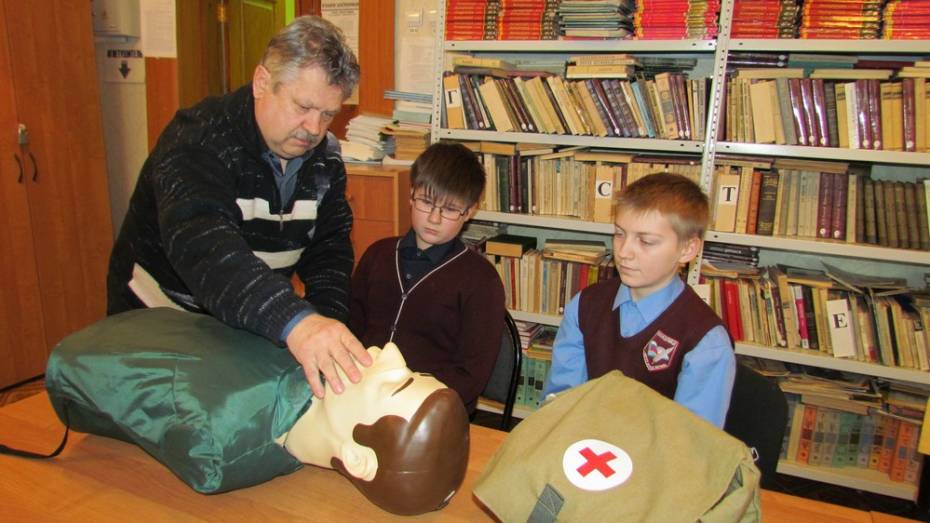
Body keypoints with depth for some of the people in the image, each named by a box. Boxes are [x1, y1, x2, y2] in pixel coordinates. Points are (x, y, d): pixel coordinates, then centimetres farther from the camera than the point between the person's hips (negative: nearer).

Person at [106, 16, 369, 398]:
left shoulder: (325, 158, -5)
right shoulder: (199, 140, -26)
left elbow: (329, 247, -4)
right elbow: (199, 244, -43)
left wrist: (327, 322, -24)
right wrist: (293, 321, -59)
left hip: (252, 324, 5)